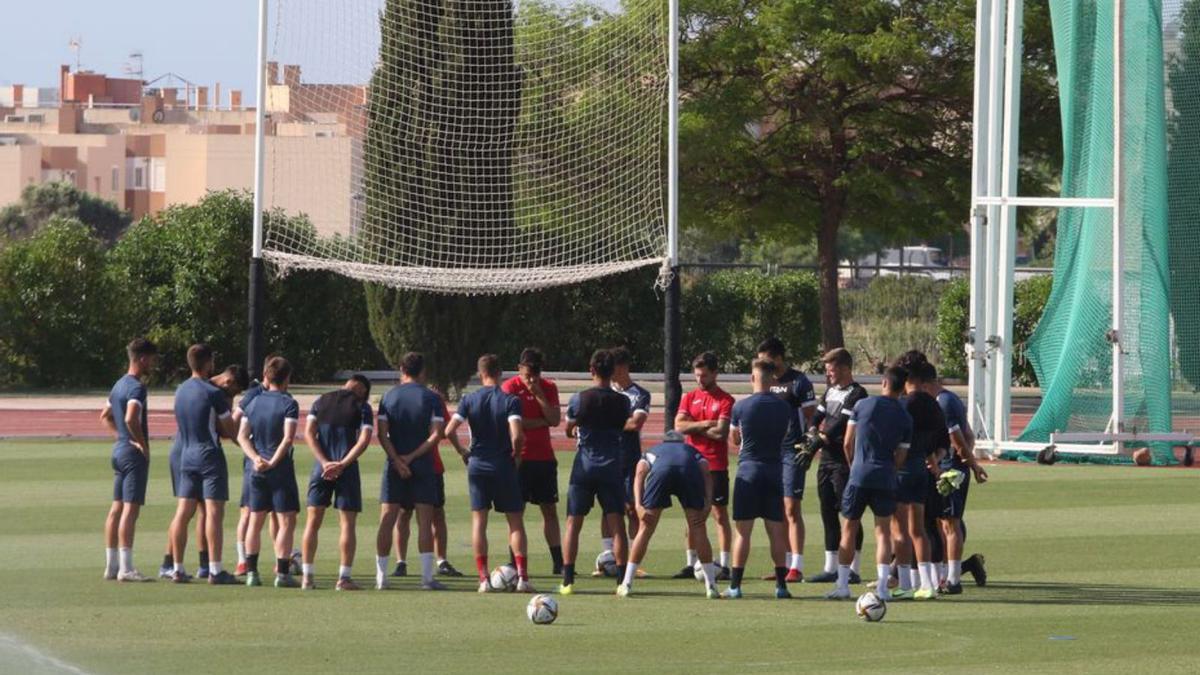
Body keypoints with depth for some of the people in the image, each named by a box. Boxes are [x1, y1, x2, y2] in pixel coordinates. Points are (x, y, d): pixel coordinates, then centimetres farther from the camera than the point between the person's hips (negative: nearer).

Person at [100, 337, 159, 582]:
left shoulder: (119, 385, 14)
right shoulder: (137, 387, -15)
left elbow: (105, 416, 26)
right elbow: (131, 418, -30)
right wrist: (143, 443, -17)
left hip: (119, 450, 10)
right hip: (134, 453, -10)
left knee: (117, 508, 11)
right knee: (130, 509, -10)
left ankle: (111, 565, 14)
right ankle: (126, 568, -13)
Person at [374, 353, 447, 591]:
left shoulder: (389, 396, 4)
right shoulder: (431, 398, -1)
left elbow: (382, 434, -4)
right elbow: (436, 434, -10)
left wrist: (397, 460, -8)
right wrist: (412, 457, -9)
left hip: (394, 465, 2)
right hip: (423, 465, -1)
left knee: (387, 520, 3)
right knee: (424, 522, 1)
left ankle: (381, 577, 1)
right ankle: (427, 577, -4)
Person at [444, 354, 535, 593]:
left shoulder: (469, 400, -1)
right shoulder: (510, 401, -8)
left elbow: (450, 430, -9)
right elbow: (517, 435, -19)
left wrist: (462, 451, 7)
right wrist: (515, 455, -1)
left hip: (477, 465, 2)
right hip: (504, 466, -2)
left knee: (479, 521, 6)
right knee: (515, 521, 6)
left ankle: (483, 579, 1)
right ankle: (522, 576, -4)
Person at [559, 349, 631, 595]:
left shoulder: (579, 399, -5)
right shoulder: (622, 402, -2)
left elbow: (569, 431, 9)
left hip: (584, 466, -1)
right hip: (612, 467, 1)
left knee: (573, 523, 5)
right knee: (617, 525, 2)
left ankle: (568, 580, 1)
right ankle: (622, 580, -2)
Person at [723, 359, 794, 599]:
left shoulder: (741, 406, -7)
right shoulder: (784, 407, 1)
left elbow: (735, 439, 6)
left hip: (749, 469, -3)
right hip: (775, 469, 3)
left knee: (742, 530, 0)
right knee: (776, 530, 8)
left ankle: (735, 585, -2)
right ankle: (781, 585, 6)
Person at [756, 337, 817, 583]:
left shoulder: (798, 382, -6)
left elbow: (811, 418, -7)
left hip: (792, 452, -7)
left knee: (791, 509, -10)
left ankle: (796, 567, -11)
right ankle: (784, 564, 14)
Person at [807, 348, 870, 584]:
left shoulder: (856, 394, -10)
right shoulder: (830, 391, 17)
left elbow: (841, 425, -18)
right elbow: (818, 417, 16)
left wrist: (820, 439, -22)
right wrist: (814, 431, -6)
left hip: (845, 462, -9)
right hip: (827, 459, 9)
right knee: (828, 513, 10)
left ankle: (853, 570, -3)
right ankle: (831, 568, 16)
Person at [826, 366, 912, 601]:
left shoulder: (863, 405, 1)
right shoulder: (905, 418, 4)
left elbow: (847, 444, 4)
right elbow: (900, 458, 5)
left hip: (859, 475, -1)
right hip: (886, 479, 1)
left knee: (849, 529, 10)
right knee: (883, 532, 5)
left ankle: (842, 585, 11)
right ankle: (882, 587, -4)